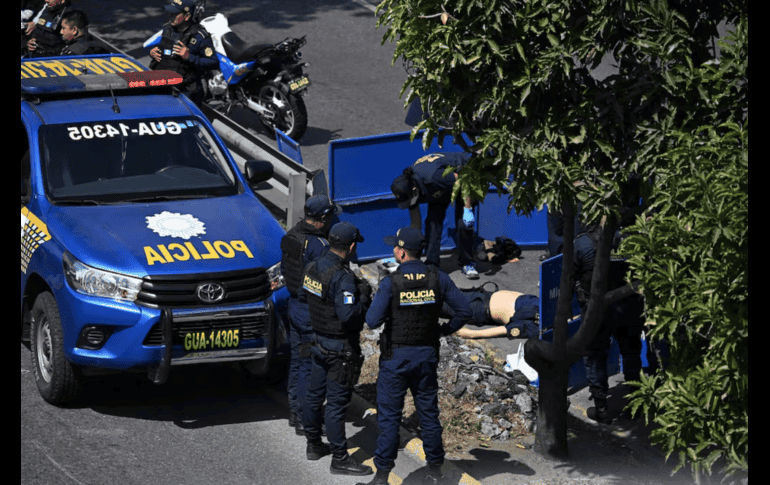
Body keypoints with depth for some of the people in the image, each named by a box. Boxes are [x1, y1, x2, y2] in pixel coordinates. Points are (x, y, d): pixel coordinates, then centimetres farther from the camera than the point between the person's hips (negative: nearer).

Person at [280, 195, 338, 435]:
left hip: (294, 304, 9)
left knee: (297, 359, 19)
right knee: (310, 364, -1)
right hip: (313, 311, -9)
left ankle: (294, 411, 30)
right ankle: (304, 419, 4)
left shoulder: (291, 236, 3)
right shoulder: (318, 245, -24)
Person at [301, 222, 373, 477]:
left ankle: (314, 445, 35)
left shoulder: (313, 267, 0)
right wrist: (363, 296, -15)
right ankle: (340, 459, 3)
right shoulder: (343, 278, -26)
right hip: (341, 348, -9)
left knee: (315, 394, 19)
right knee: (337, 402, -3)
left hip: (320, 341, 9)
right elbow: (349, 317, -31)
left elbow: (304, 294, 17)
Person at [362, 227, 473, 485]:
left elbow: (373, 321, -19)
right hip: (427, 355, 3)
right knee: (428, 413, 13)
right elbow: (464, 310, -3)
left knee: (389, 415, 4)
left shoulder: (390, 283, -16)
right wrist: (447, 329, 13)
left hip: (396, 357, -3)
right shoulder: (438, 278, -4)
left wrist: (373, 307, 3)